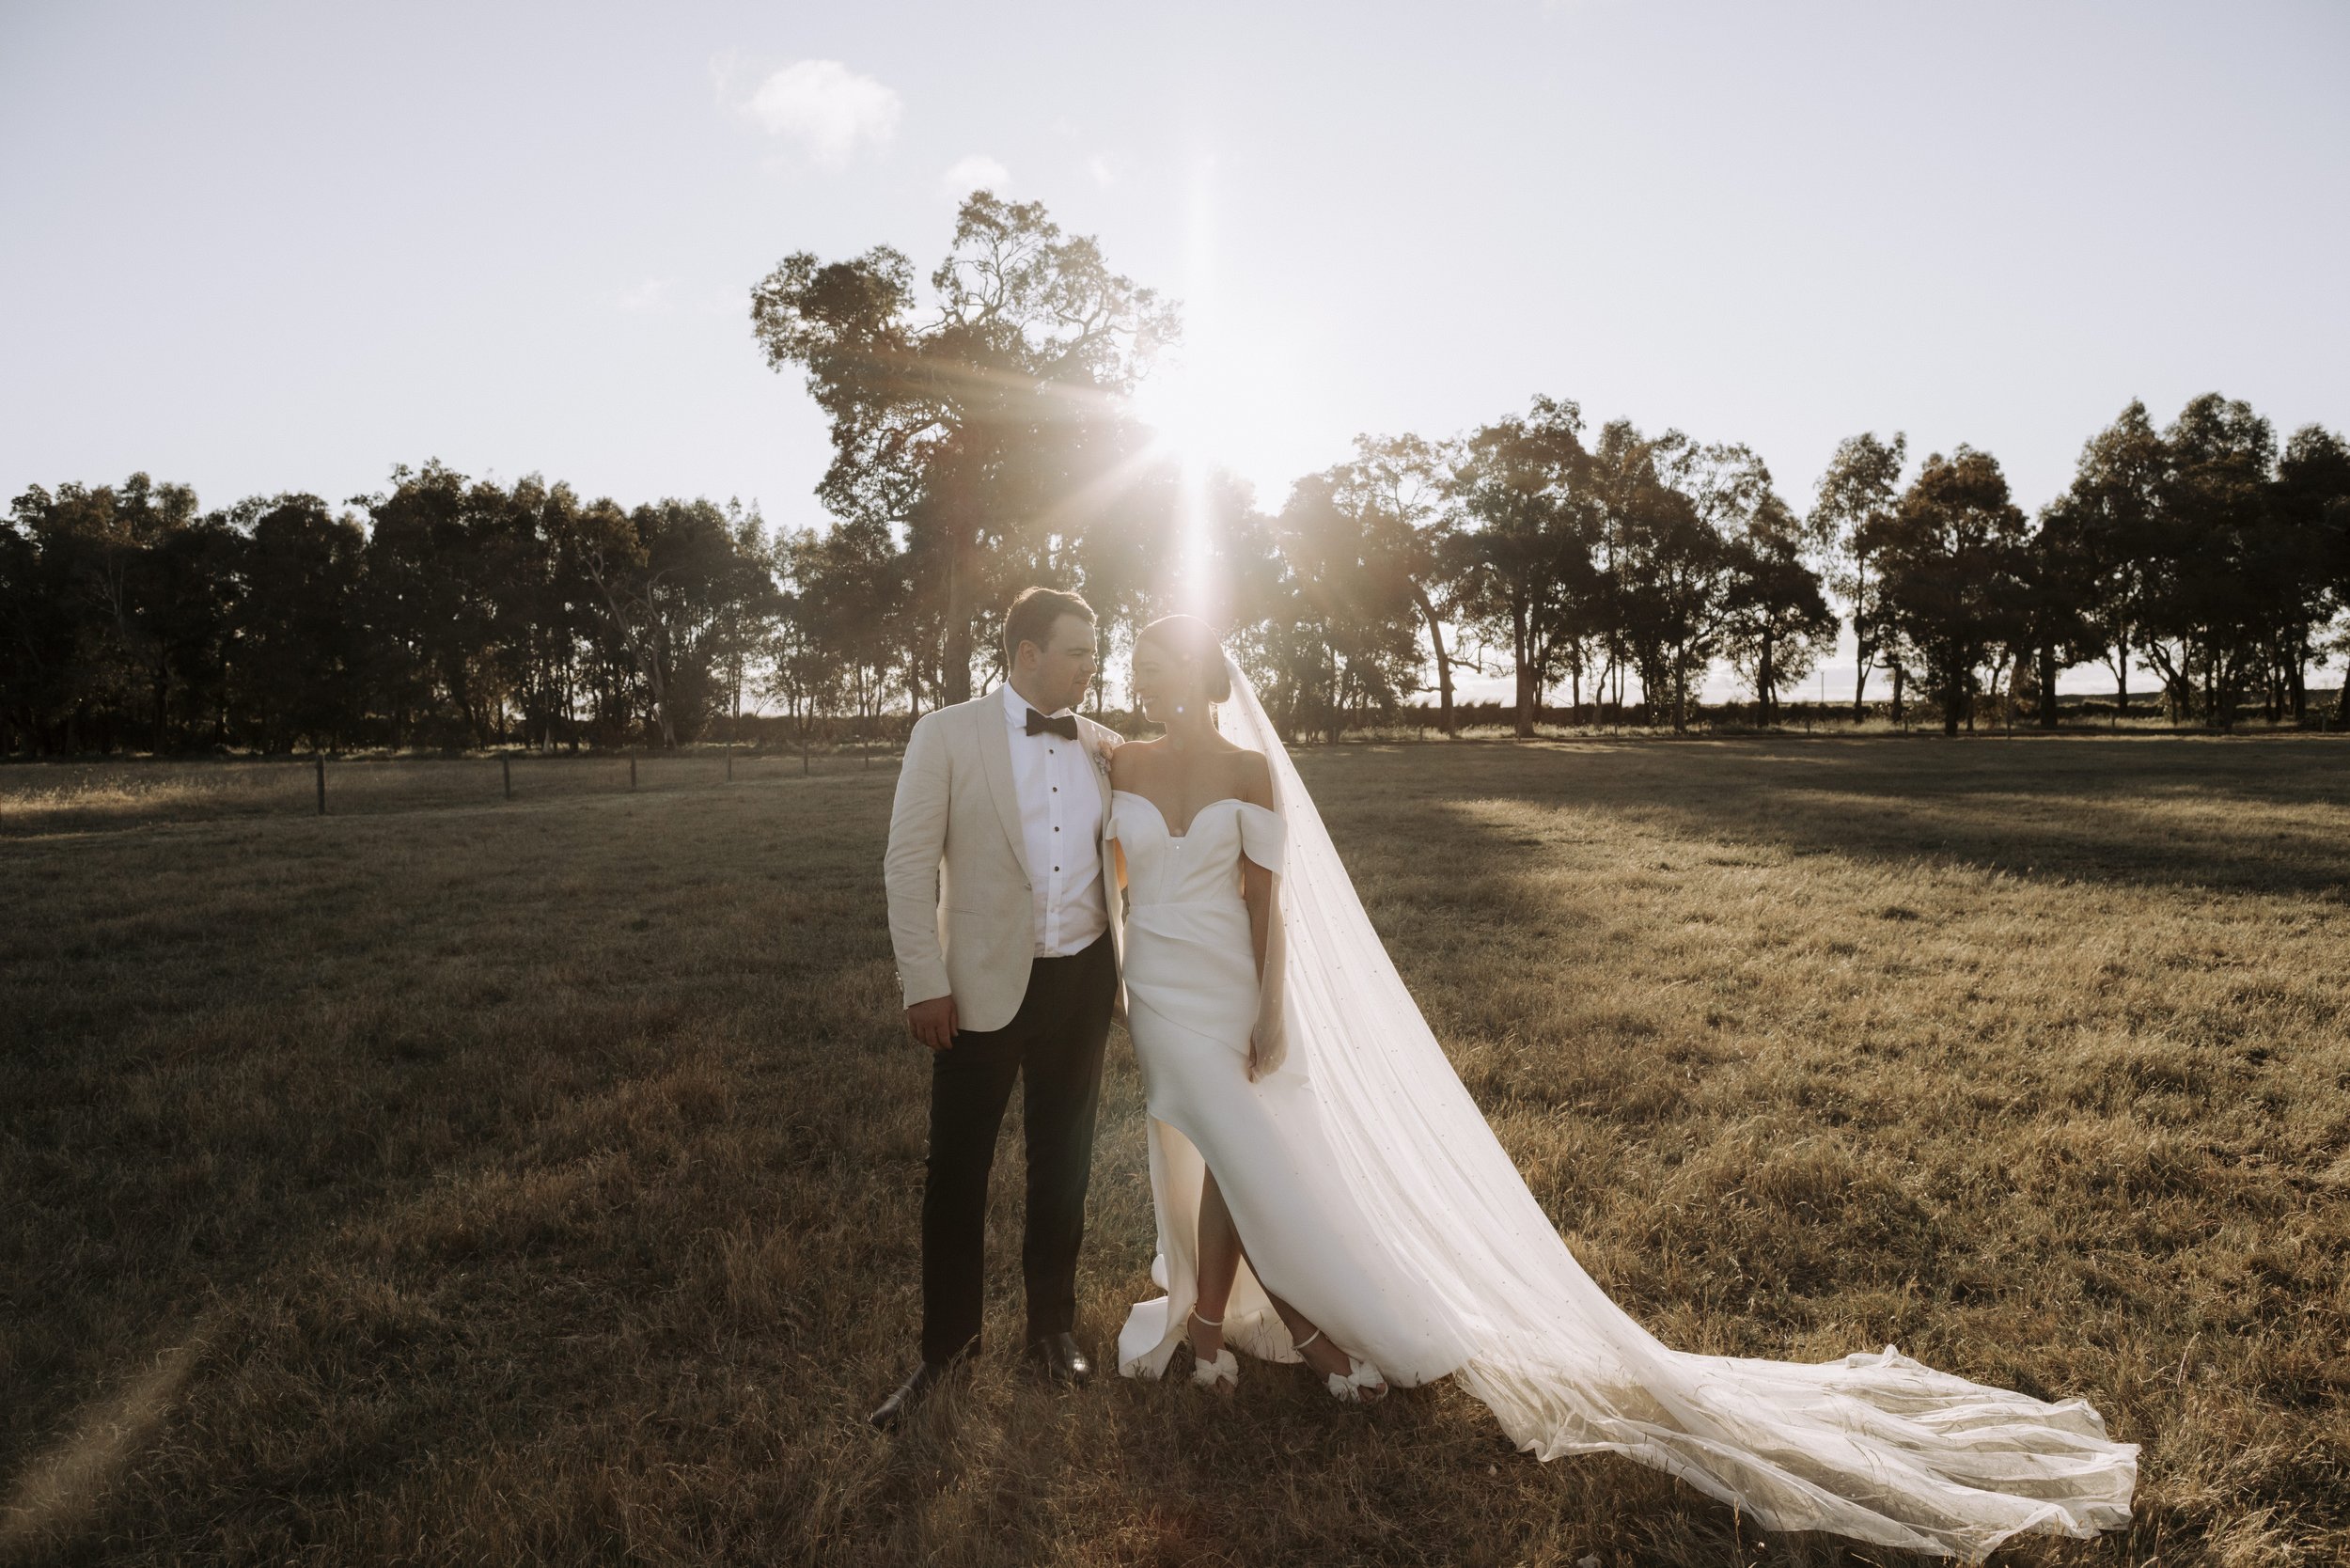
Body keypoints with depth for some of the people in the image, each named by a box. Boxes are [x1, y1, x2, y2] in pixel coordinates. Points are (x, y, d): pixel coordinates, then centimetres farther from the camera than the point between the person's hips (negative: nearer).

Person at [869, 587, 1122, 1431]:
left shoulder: (1103, 746, 5)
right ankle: (945, 1344, 26)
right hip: (984, 985, -3)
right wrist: (923, 983, -11)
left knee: (1063, 1165, 16)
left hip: (1081, 981, 4)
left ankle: (1053, 1324, 35)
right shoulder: (947, 735, -6)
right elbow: (908, 862, -7)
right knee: (956, 1169, 6)